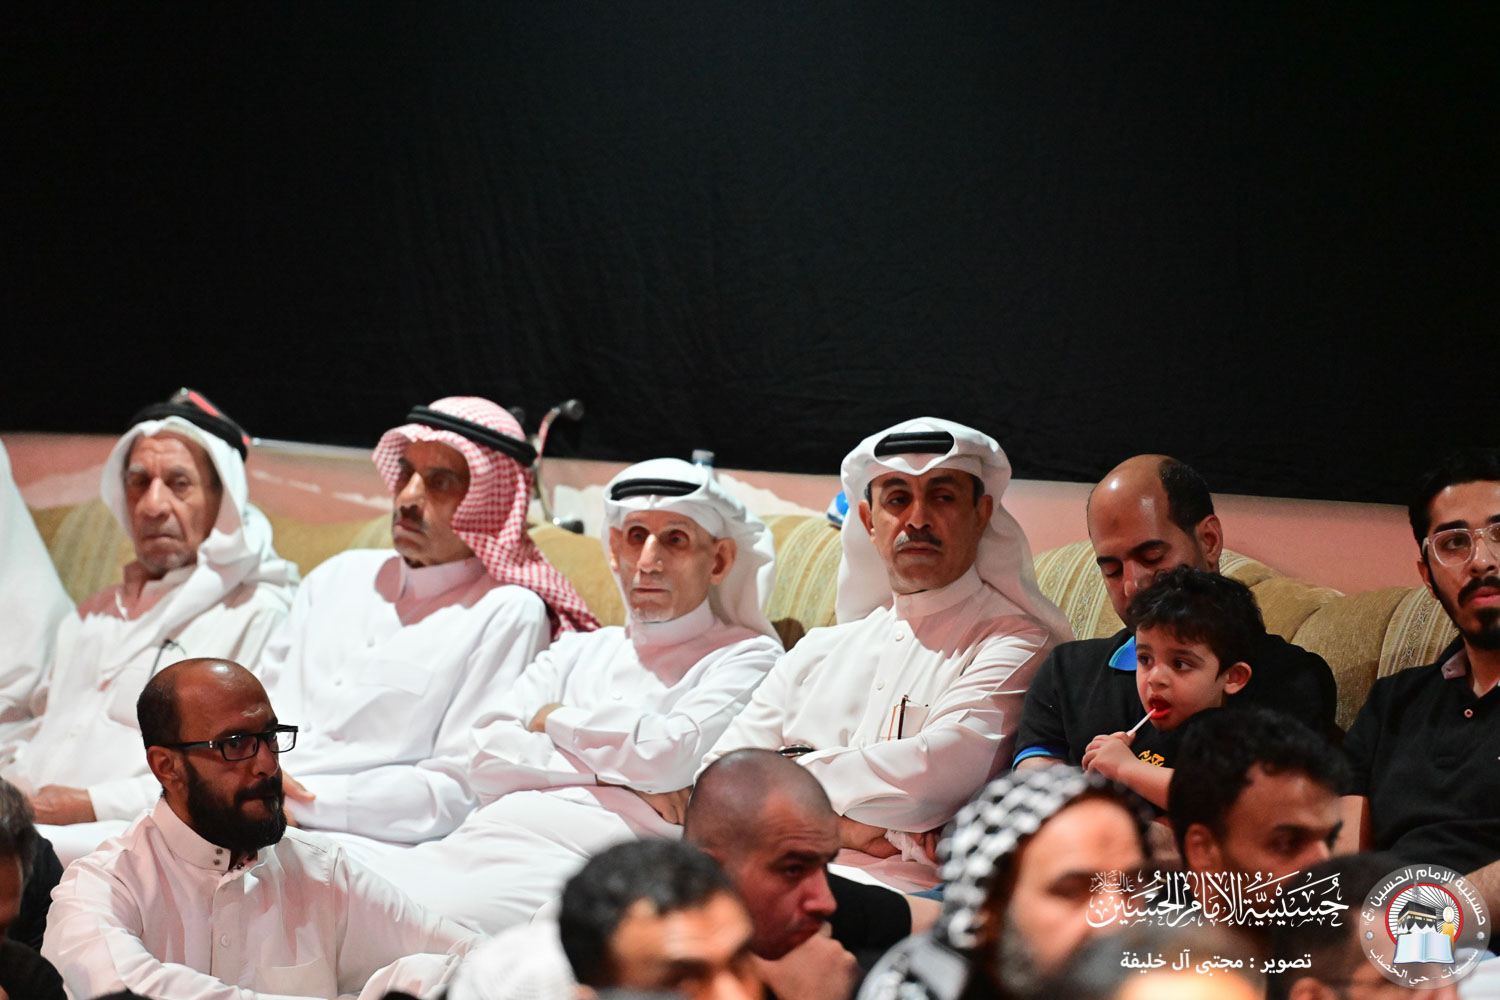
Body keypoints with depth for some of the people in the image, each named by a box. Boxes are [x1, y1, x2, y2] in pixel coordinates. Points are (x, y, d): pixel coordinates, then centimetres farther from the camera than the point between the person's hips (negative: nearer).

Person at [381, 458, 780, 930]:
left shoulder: (746, 657, 12)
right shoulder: (577, 652, 29)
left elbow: (669, 758, -7)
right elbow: (488, 758, 13)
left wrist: (556, 718, 9)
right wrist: (617, 769, -2)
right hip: (480, 837, 6)